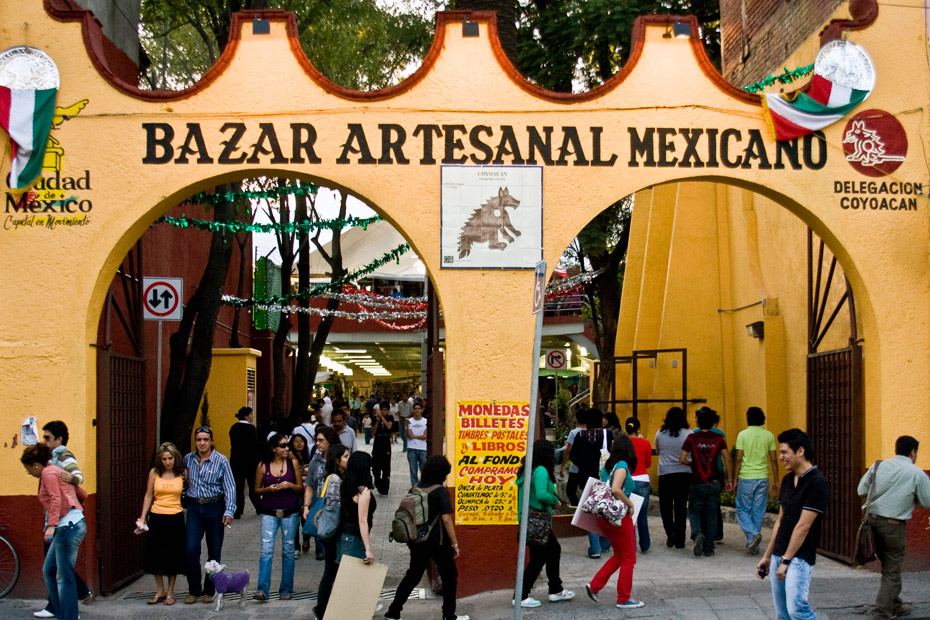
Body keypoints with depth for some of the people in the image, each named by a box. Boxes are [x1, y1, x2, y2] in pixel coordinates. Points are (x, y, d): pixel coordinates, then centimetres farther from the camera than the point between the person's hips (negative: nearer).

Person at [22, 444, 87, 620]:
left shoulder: (48, 473, -4)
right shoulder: (55, 471, 22)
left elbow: (55, 499, -18)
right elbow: (83, 494, 26)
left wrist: (52, 525, -26)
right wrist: (77, 508, 46)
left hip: (68, 525, -10)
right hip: (66, 527, 10)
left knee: (64, 576, -7)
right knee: (49, 570, 16)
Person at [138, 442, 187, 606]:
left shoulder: (182, 474, -1)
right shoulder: (154, 473, 0)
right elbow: (148, 496, 5)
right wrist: (143, 517, 0)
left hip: (175, 519, -1)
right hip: (156, 518, 1)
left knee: (173, 555, 4)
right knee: (156, 554, 5)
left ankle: (170, 592, 17)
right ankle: (160, 591, 20)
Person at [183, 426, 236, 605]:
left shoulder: (221, 461, -6)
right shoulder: (188, 459, 5)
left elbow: (230, 487, -8)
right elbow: (184, 479, 24)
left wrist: (229, 511, -16)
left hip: (214, 508, -2)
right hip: (194, 508, 2)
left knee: (214, 551, 5)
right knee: (191, 549, -6)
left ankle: (209, 590, 17)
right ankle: (194, 590, 7)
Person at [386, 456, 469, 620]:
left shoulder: (416, 487, 4)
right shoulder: (440, 491, -16)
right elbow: (446, 519, -18)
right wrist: (455, 543, -12)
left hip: (416, 541, 6)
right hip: (437, 542, -6)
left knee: (413, 575, 16)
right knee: (449, 576, 11)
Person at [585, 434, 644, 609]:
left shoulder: (607, 465, 9)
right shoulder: (622, 466, -14)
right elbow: (615, 489, -27)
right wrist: (630, 504, -15)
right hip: (619, 517, -8)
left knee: (619, 555, 21)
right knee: (628, 559, 6)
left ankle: (594, 586, 14)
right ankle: (624, 599, 11)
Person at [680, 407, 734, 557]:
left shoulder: (692, 438, -5)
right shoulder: (718, 438, 0)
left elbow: (682, 459, -11)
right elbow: (727, 459, -7)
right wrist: (729, 480, -2)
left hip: (698, 483, -2)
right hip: (715, 482, 2)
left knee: (695, 511, 13)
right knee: (711, 515, 10)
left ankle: (697, 535, -16)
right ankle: (708, 549, 12)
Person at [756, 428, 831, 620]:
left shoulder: (817, 483, -14)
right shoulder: (787, 480, 12)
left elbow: (803, 526, -17)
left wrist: (786, 560, -16)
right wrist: (767, 556, 18)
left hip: (799, 557, -8)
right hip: (780, 555, 8)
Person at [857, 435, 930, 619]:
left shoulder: (878, 466, 4)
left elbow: (861, 491, 6)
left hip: (873, 520, 5)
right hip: (894, 526, -5)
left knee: (889, 565, 22)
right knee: (891, 571, 4)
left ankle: (894, 604, 35)